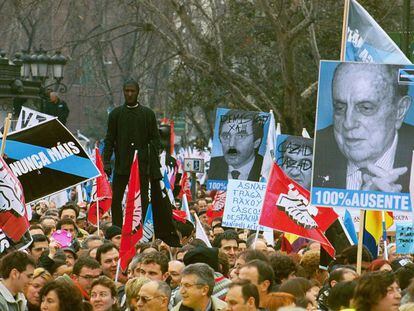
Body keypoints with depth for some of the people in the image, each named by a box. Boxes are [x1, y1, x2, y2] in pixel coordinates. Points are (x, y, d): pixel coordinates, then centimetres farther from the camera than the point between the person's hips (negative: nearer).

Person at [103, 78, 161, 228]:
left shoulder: (148, 114, 6)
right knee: (116, 200, -1)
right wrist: (106, 161, -4)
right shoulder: (116, 114, 7)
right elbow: (109, 140, 7)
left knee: (143, 200, -1)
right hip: (122, 165, 0)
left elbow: (155, 140, 6)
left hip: (142, 165, 0)